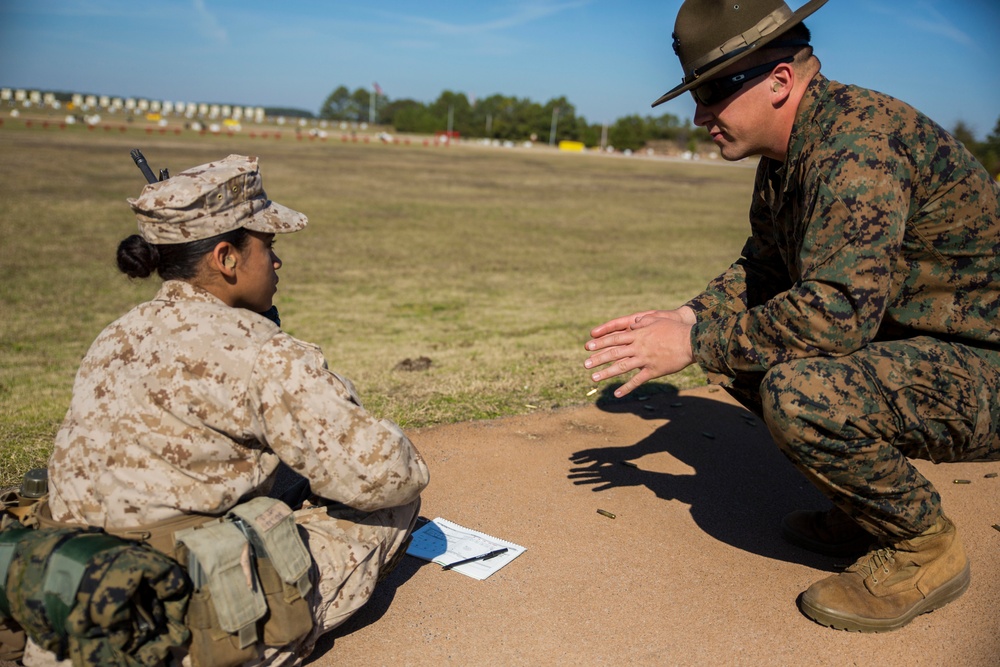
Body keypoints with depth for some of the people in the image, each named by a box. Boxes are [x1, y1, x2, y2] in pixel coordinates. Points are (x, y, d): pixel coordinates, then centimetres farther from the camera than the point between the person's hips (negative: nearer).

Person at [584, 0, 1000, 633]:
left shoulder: (860, 140, -25)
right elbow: (761, 270, 17)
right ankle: (865, 510, 17)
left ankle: (926, 546, -4)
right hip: (899, 339, 10)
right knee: (738, 346, 8)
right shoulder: (786, 156, 7)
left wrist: (694, 343, -25)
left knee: (800, 390, -32)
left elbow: (836, 309, -34)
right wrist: (688, 316, -1)